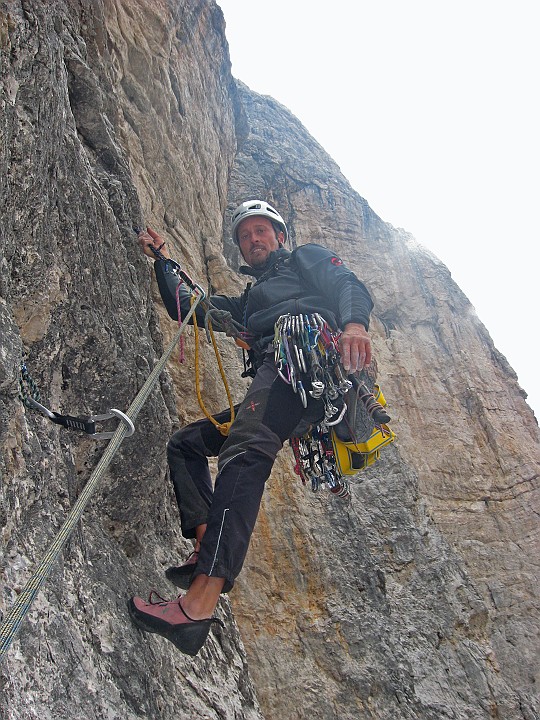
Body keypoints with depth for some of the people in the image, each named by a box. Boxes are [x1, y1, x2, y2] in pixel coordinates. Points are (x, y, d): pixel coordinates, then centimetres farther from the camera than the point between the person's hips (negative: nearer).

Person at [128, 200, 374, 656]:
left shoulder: (308, 258, 23)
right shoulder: (248, 302, 41)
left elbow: (350, 287, 2)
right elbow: (183, 307, 42)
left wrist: (354, 323, -21)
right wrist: (162, 260, 37)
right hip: (275, 387, 9)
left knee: (245, 450, -32)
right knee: (185, 443, 7)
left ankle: (201, 600, -46)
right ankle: (207, 548, -15)